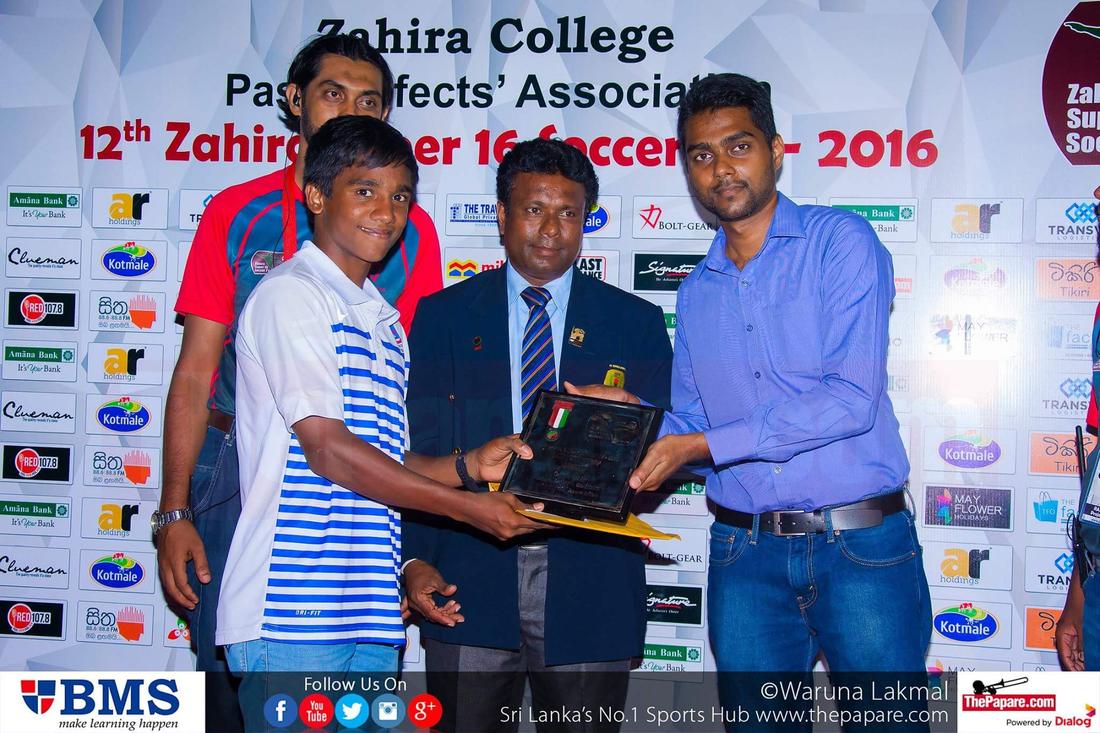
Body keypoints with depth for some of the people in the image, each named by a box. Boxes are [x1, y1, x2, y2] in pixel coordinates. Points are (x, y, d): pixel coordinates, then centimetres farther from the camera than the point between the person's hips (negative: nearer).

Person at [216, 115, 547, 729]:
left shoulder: (384, 320, 19)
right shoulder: (290, 294, -6)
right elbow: (328, 449, -14)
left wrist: (467, 466, -2)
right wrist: (468, 507, -12)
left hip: (371, 608, 8)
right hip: (294, 609, -7)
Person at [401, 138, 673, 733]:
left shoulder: (637, 323, 8)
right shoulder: (443, 315, 8)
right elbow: (417, 452, 4)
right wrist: (414, 561, -7)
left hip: (590, 592, 1)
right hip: (468, 587, 0)